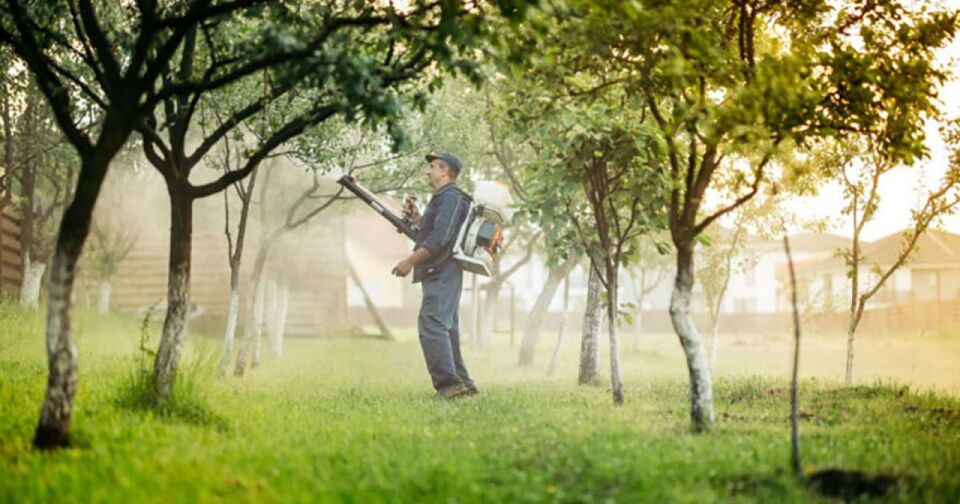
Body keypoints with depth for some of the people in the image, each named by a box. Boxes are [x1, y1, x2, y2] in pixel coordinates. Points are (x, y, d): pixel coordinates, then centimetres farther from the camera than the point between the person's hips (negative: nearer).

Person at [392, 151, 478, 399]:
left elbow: (440, 238, -22)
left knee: (431, 325, -17)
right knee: (445, 329, 13)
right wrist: (416, 217, 19)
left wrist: (410, 261, -21)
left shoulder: (450, 197, -11)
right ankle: (462, 384, 16)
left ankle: (448, 383, -23)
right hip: (441, 274, 11)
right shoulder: (443, 198, 21)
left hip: (441, 274, -11)